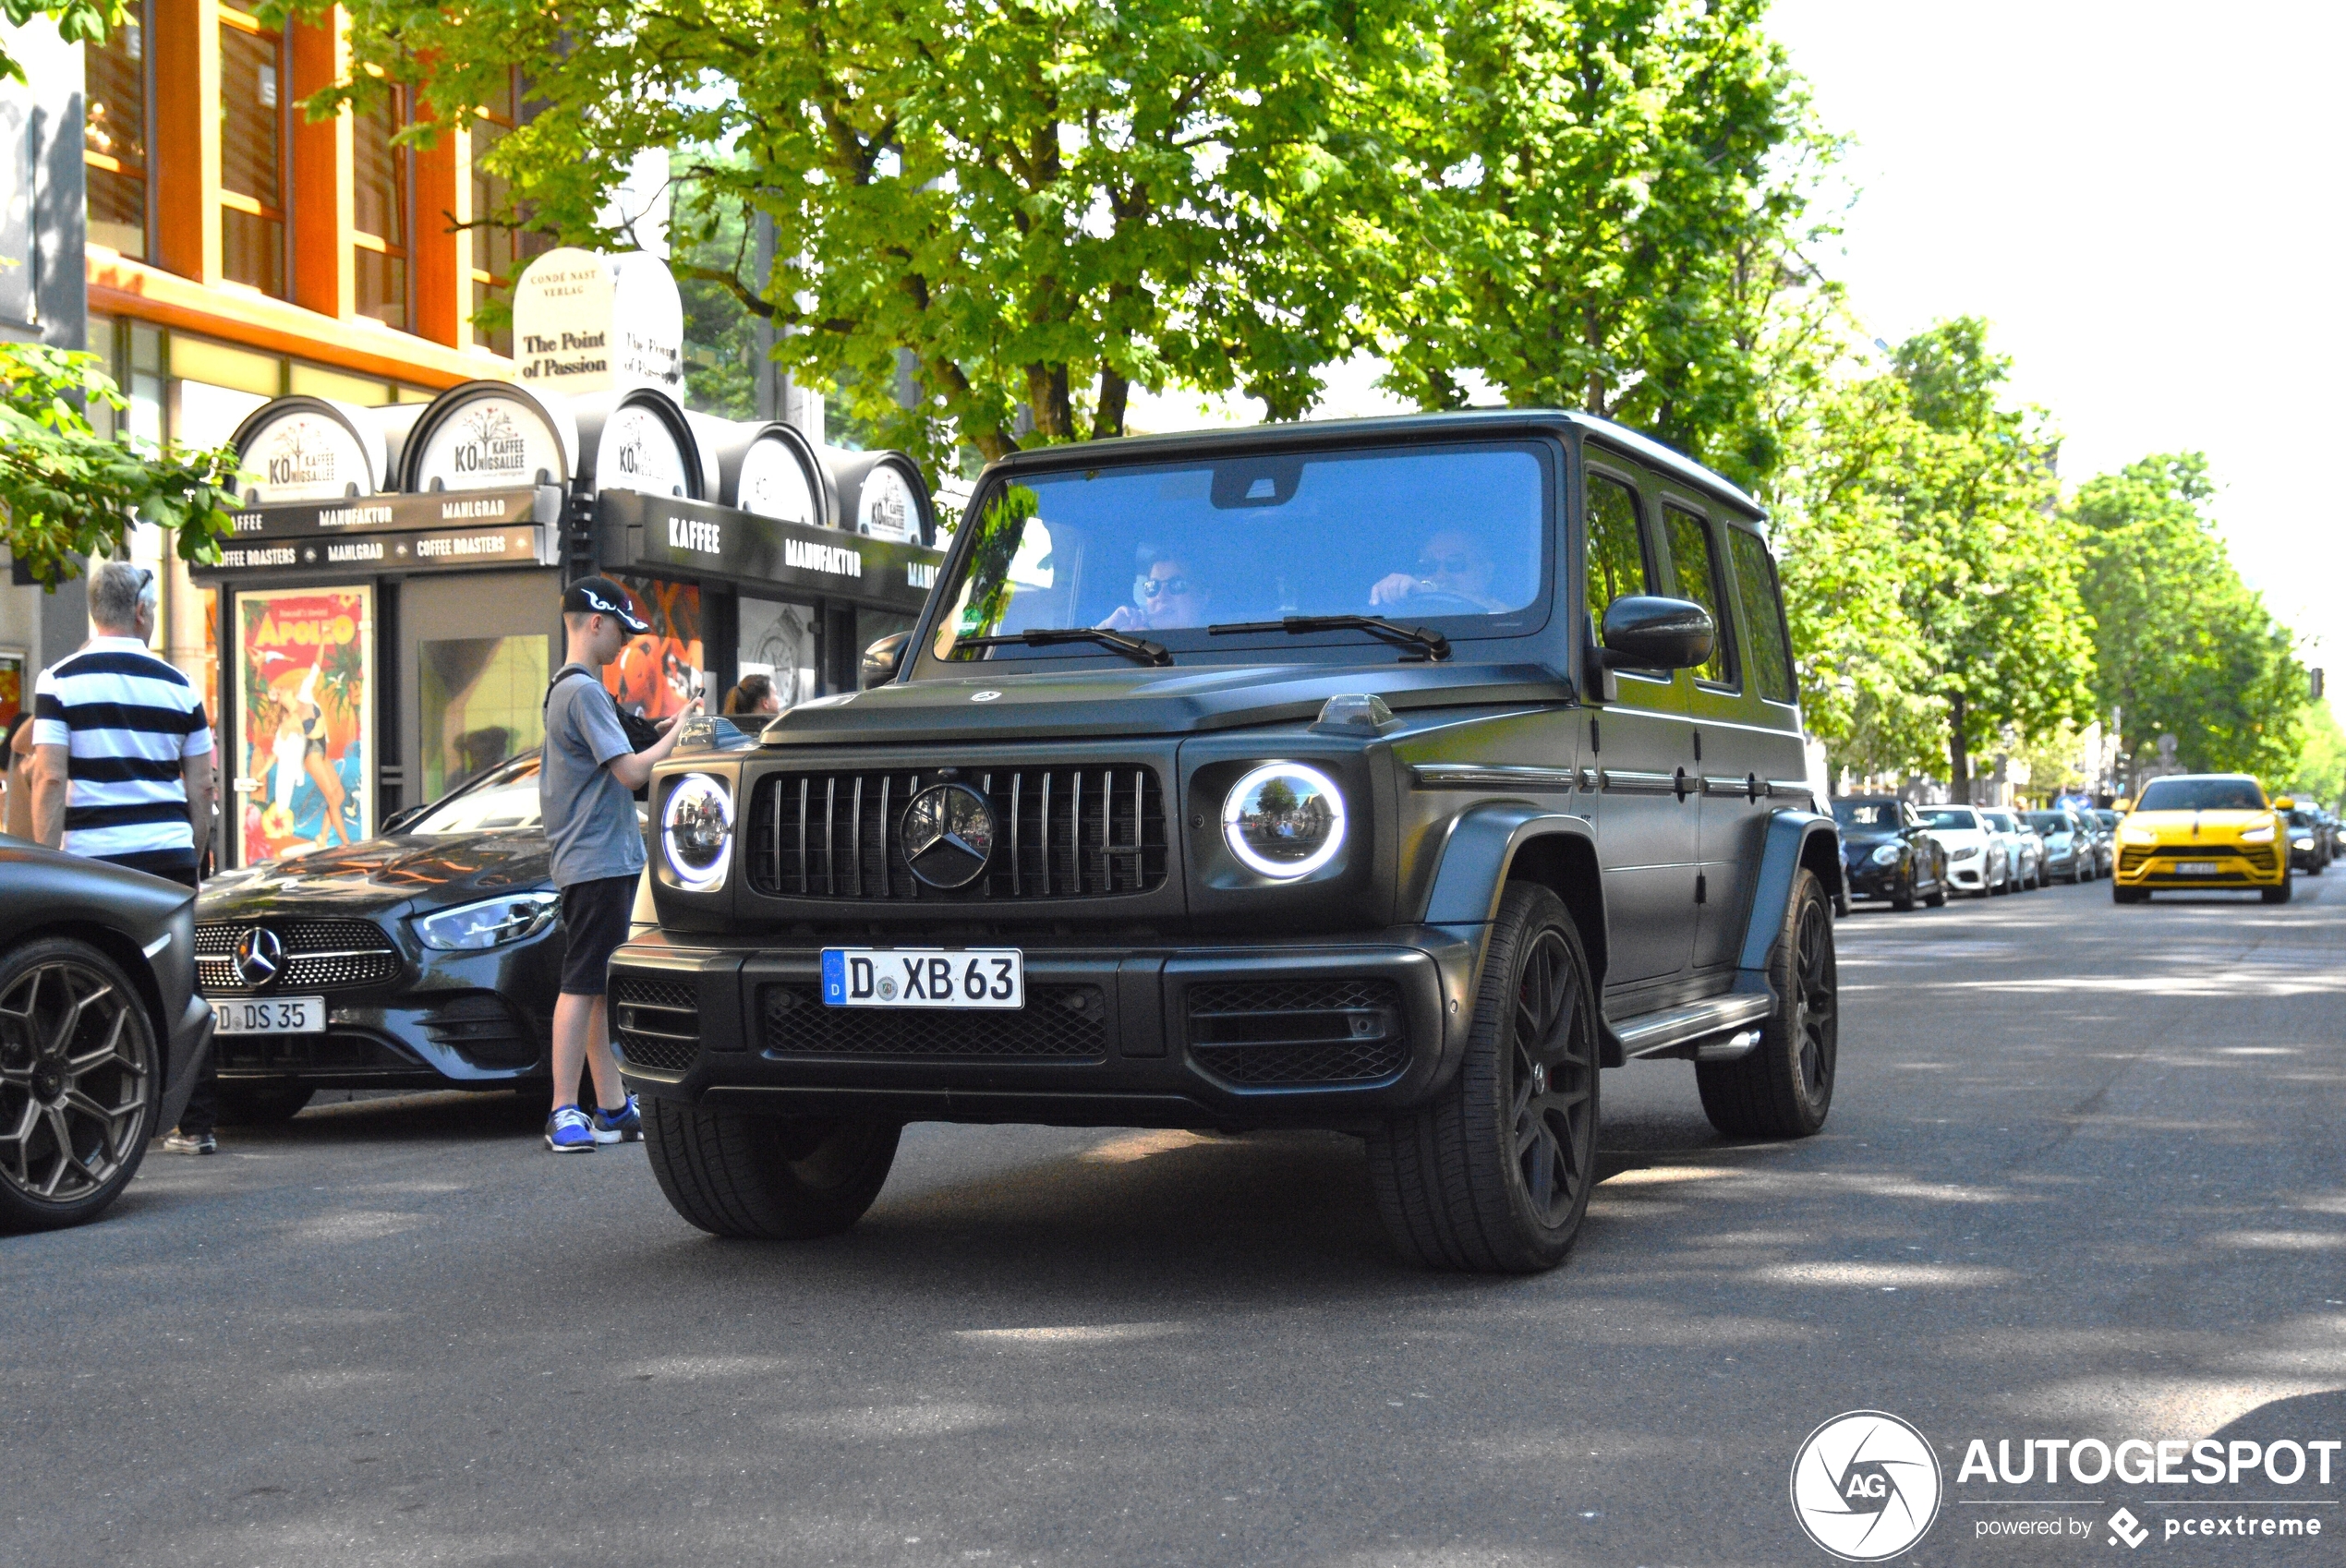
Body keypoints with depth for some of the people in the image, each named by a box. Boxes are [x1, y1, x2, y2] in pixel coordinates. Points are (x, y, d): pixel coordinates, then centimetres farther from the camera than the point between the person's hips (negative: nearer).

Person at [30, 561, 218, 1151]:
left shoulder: (60, 682, -1)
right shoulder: (178, 686, 8)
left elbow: (49, 780, -8)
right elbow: (201, 788, 10)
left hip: (94, 858, -3)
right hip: (169, 853, 3)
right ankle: (195, 1124, 10)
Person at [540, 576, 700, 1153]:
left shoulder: (564, 688, 19)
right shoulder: (585, 691, -13)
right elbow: (631, 773, -19)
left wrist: (661, 735, 12)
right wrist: (678, 731, -7)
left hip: (589, 861, 10)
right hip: (599, 860, -10)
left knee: (599, 987, 10)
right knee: (582, 985, -10)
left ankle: (612, 1108, 14)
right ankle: (564, 1114, -10)